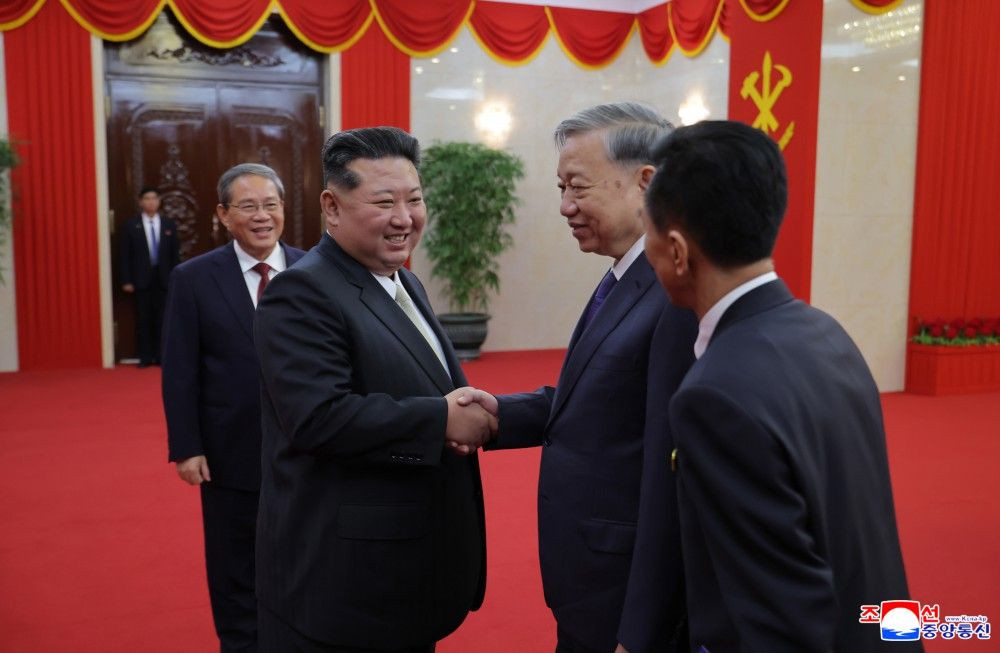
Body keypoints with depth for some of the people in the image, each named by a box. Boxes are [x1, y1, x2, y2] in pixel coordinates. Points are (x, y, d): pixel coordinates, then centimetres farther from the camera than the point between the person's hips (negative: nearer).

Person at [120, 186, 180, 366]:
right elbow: (124, 255, 0)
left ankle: (162, 356, 10)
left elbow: (175, 254, 7)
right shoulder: (130, 225, 2)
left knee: (162, 319, 3)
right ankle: (146, 357, 9)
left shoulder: (169, 225, 7)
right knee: (143, 319, 2)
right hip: (141, 279, -1)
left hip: (164, 279, 1)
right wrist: (126, 281, -6)